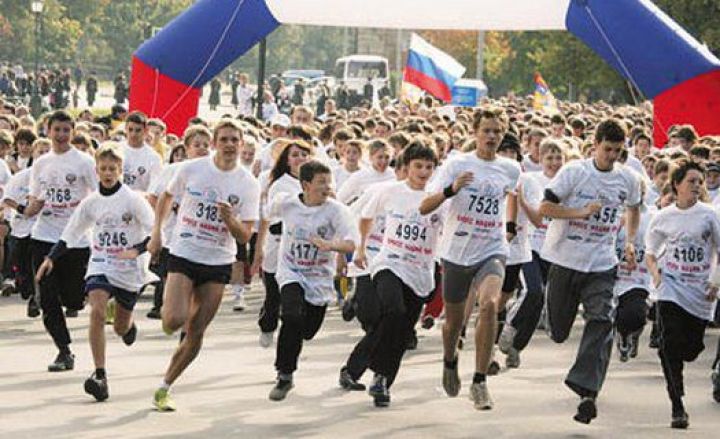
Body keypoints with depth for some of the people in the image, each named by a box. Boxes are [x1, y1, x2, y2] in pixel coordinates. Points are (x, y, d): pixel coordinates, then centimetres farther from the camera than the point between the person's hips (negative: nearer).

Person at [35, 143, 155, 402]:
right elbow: (69, 235, 10)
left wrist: (137, 250, -27)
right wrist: (51, 259, -2)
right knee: (97, 312, -24)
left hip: (128, 270, -1)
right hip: (99, 267, 1)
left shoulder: (133, 200, -8)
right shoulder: (91, 203, 3)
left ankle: (128, 326, 52)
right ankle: (100, 376, -26)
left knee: (121, 328, 10)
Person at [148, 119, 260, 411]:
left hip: (218, 264, 2)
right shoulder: (191, 170, -5)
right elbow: (166, 197, 14)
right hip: (183, 255, -2)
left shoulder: (248, 185, -4)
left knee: (196, 332, 2)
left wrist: (230, 219, -25)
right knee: (175, 320, -20)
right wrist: (156, 232, 6)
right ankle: (166, 308, 17)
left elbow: (245, 236, -6)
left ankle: (164, 388, 16)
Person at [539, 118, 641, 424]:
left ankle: (586, 392, -23)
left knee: (600, 322, -17)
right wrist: (581, 212, -17)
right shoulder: (574, 171, -7)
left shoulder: (628, 179, 4)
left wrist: (630, 242, 13)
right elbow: (544, 207, -9)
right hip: (566, 259, -1)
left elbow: (633, 209, 25)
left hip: (602, 264, 1)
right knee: (559, 330, 6)